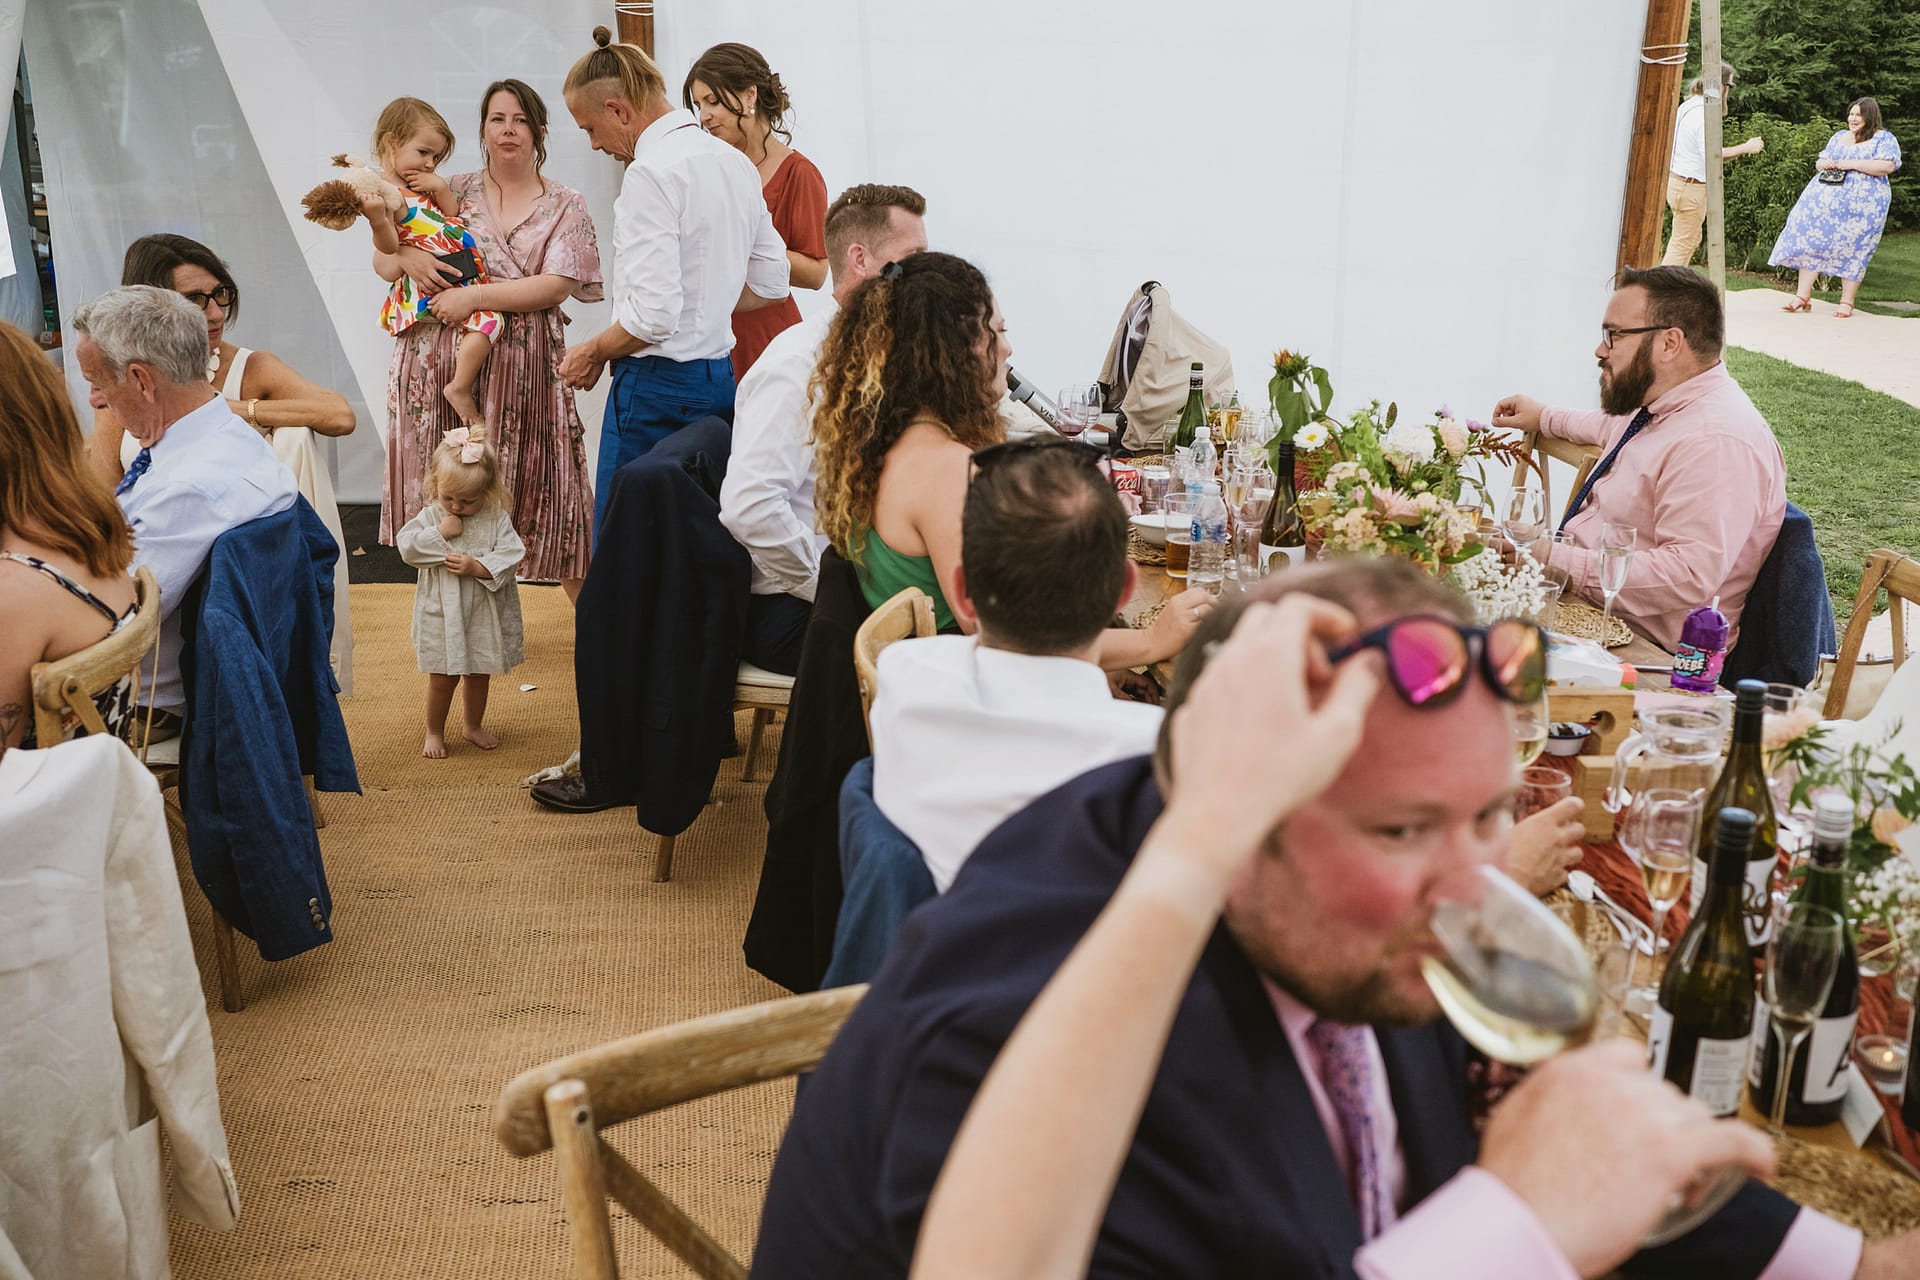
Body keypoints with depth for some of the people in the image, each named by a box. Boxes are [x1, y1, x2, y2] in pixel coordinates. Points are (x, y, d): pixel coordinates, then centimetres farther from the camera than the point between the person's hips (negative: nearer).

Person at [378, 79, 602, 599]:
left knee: (538, 489, 1)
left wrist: (474, 296, -16)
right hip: (442, 366, 2)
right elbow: (382, 261, 12)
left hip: (525, 369, -2)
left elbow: (556, 286, -9)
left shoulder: (566, 207, 5)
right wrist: (406, 257, -12)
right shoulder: (452, 194, 11)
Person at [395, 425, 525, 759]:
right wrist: (440, 532, -21)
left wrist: (477, 567, -25)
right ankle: (434, 732, 26)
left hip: (485, 614, 2)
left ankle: (472, 725, 39)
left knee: (479, 673, 18)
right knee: (443, 677, 6)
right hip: (442, 615, -1)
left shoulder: (497, 519, -7)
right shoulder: (429, 516, -6)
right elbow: (407, 547, -15)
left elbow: (510, 556, -14)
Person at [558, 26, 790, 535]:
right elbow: (770, 283, 18)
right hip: (720, 374, 9)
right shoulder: (735, 162, 11)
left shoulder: (651, 173, -15)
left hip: (660, 385, -9)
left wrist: (592, 352, -5)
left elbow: (653, 315, -20)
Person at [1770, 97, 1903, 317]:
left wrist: (1851, 164, -15)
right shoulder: (1839, 137, 20)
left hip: (1861, 205, -5)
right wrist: (1823, 163, -1)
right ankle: (1803, 296, -2)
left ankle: (1846, 303, 2)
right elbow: (1819, 162, 25)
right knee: (1811, 241, -4)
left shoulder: (1884, 139, 2)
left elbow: (1887, 166, -13)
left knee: (1852, 250, -3)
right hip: (1825, 199, 5)